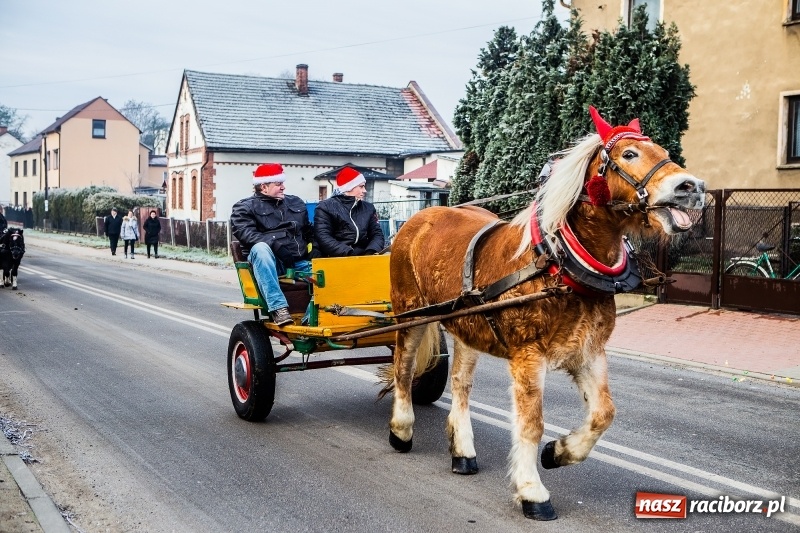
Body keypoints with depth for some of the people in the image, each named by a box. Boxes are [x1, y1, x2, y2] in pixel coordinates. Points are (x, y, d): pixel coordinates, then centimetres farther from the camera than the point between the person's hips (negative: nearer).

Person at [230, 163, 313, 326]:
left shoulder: (296, 203, 24)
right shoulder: (245, 207, 7)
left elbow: (308, 231, 25)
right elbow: (245, 233, -10)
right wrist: (274, 241, -24)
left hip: (298, 261, 4)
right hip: (270, 259, -4)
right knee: (260, 249, -39)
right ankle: (278, 307, -43)